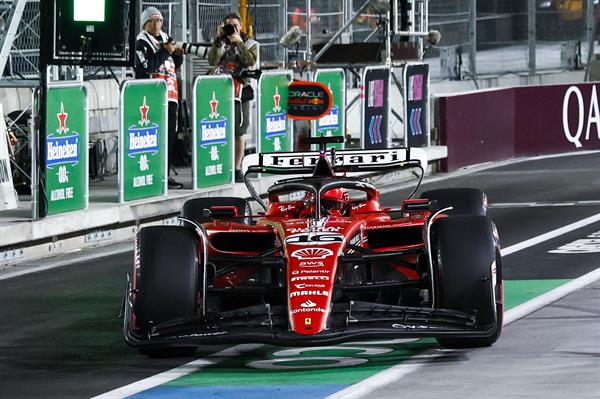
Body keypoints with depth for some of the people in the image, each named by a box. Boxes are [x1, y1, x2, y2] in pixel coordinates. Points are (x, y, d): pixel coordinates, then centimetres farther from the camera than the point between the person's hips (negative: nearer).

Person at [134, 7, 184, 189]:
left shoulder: (165, 38, 19)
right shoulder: (142, 42, -4)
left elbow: (174, 65, 25)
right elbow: (148, 67, -17)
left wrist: (178, 55, 4)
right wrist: (165, 51, -17)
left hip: (170, 95, 8)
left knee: (171, 136, 8)